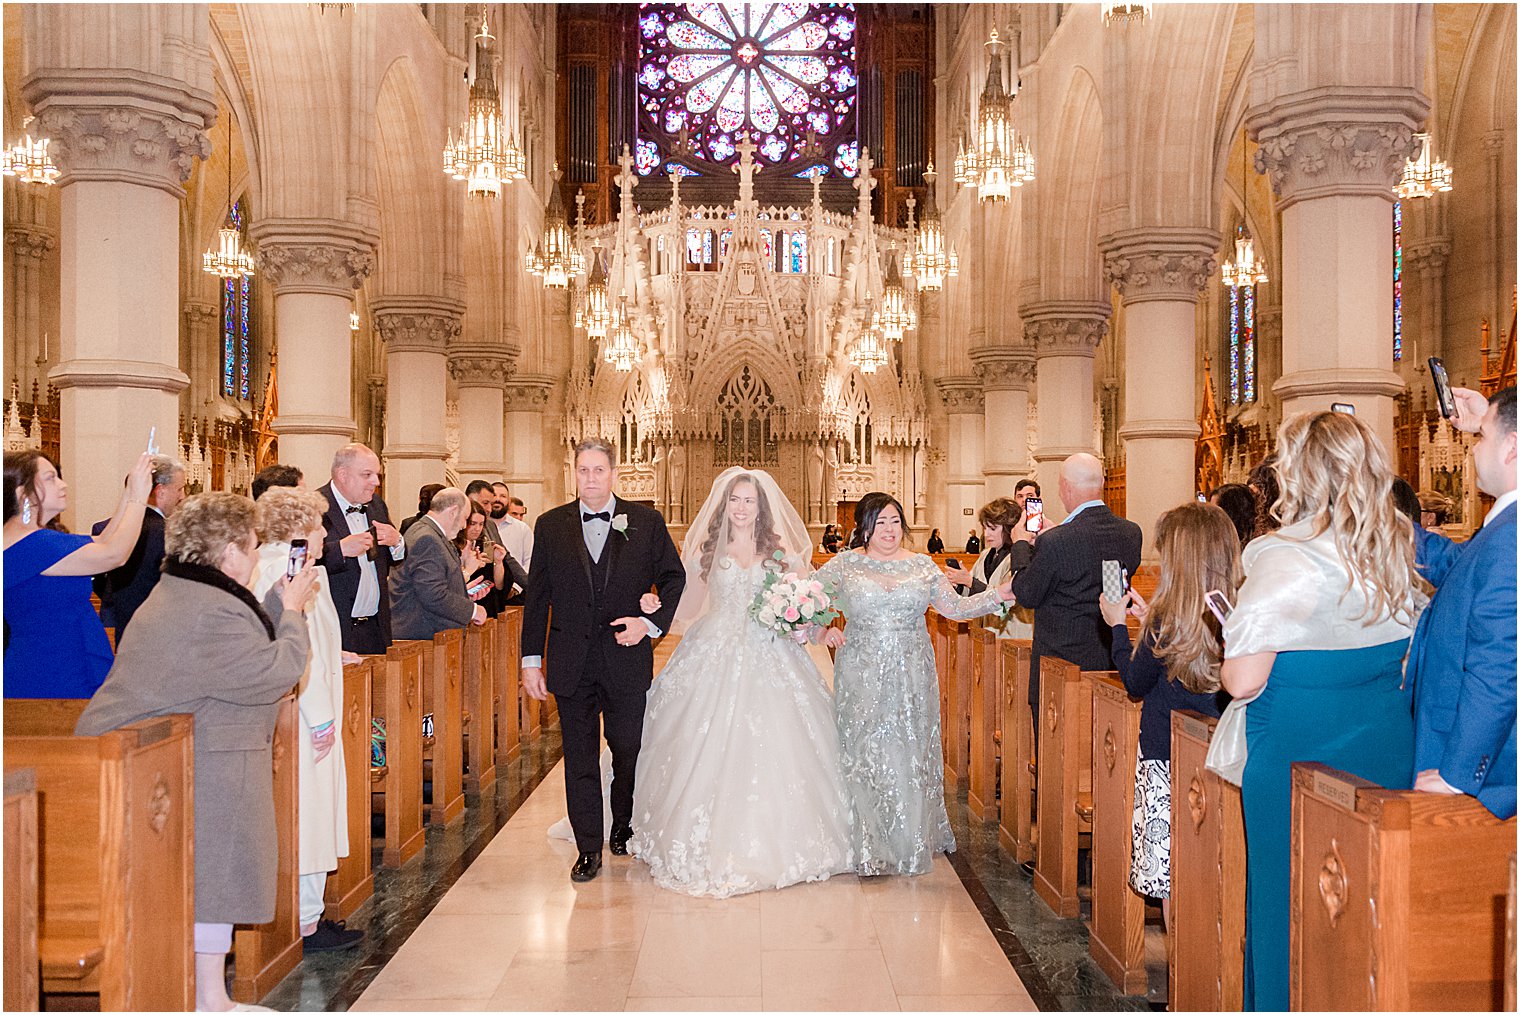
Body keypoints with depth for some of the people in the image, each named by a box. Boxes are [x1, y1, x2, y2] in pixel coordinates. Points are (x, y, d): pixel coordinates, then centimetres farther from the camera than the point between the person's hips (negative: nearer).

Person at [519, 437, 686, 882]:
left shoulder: (646, 521, 1)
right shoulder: (551, 525, 4)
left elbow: (675, 579, 7)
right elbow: (537, 596, 5)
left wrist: (651, 623, -8)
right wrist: (531, 659, 2)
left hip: (626, 659, -1)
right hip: (571, 661, 1)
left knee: (629, 750, 9)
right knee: (580, 759, 7)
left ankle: (625, 829, 33)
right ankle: (589, 848, 18)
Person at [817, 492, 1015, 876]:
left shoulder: (923, 565, 8)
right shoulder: (843, 566, 2)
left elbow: (955, 607, 10)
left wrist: (999, 595, -1)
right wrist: (821, 630, -13)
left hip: (912, 675, 1)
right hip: (863, 676, -1)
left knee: (911, 754, 4)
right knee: (864, 755, 0)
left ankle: (911, 844, 18)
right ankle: (868, 848, 9)